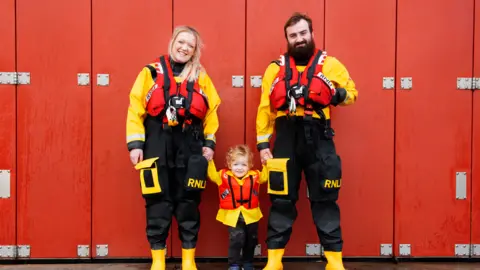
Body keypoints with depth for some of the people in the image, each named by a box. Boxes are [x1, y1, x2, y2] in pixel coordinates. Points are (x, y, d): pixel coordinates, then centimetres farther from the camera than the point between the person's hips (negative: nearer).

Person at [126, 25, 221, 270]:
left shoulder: (201, 77, 11)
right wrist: (135, 143, -7)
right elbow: (135, 109, -1)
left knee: (188, 202, 7)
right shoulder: (151, 72, 2)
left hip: (190, 145, 2)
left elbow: (211, 110, 12)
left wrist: (209, 142, 4)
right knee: (158, 203, 3)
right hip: (158, 144, -2)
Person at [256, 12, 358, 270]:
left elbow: (352, 92, 8)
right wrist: (263, 143, 1)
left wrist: (336, 94, -15)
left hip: (318, 139, -1)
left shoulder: (329, 64, 7)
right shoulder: (276, 67, 9)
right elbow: (265, 108, 7)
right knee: (281, 200, 5)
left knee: (325, 200, 4)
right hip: (286, 138, 1)